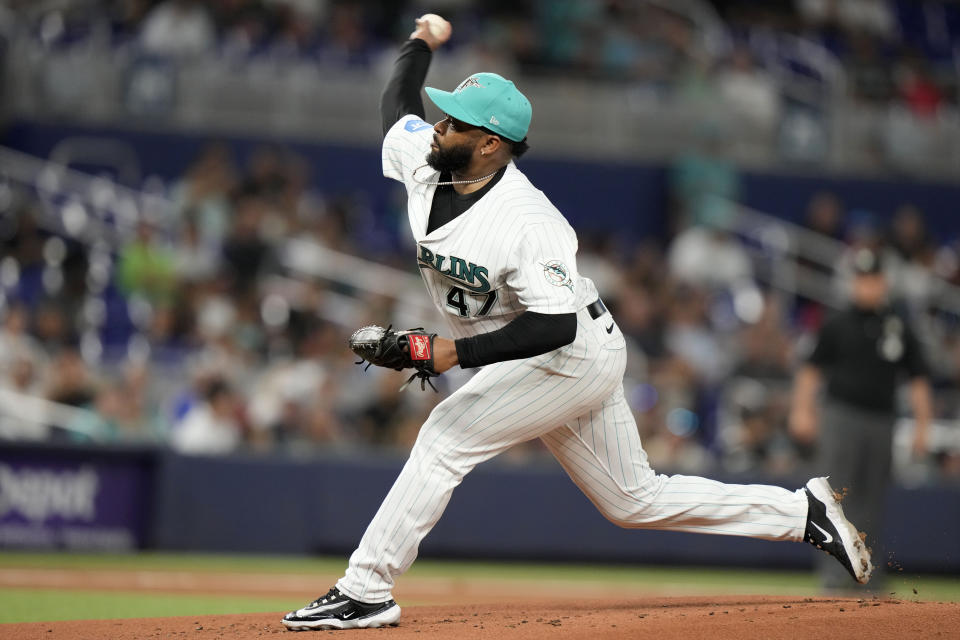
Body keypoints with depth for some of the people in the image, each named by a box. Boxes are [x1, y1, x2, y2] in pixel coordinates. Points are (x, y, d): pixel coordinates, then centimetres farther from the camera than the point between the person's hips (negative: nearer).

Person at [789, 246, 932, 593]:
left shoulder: (899, 328, 8)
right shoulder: (838, 325, 3)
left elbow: (918, 379, 11)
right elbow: (812, 368, 6)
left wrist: (922, 426, 5)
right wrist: (802, 411, -4)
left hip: (881, 421, 2)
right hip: (841, 417, -2)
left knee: (872, 500, 6)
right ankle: (834, 571, -11)